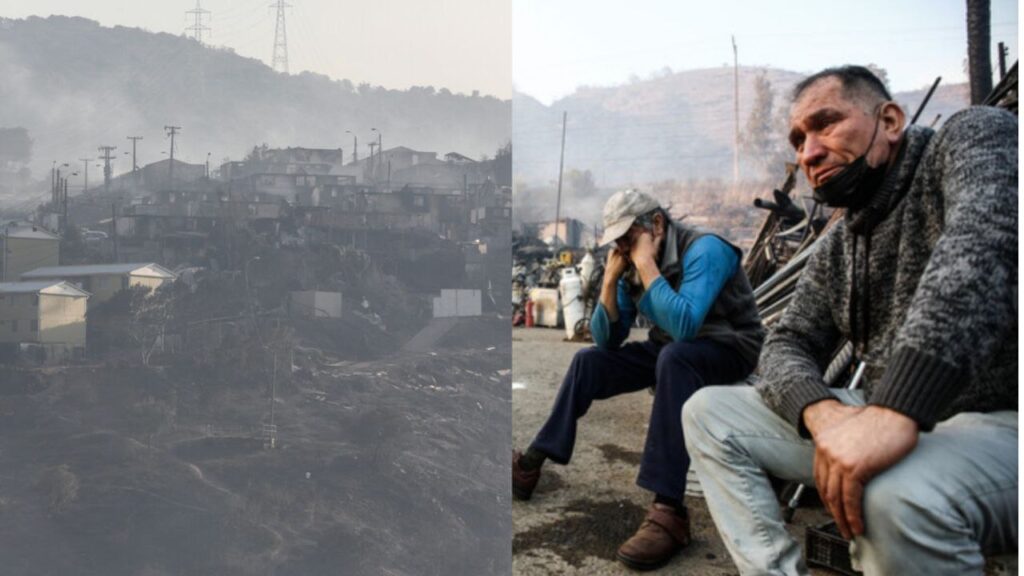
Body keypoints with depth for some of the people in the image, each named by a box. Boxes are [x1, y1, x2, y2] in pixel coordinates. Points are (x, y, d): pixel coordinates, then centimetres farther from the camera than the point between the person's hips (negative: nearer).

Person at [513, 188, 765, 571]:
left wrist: (647, 264, -34)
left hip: (728, 350, -7)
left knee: (674, 357, -38)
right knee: (589, 361, -3)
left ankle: (668, 511, -43)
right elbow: (607, 340, -2)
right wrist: (611, 279, -15)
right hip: (670, 351, 7)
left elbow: (684, 326, -39)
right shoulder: (631, 266, -3)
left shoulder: (703, 250, -23)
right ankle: (532, 462, 4)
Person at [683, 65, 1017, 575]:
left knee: (899, 494, -38)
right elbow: (787, 343, 9)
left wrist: (895, 411, -39)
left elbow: (986, 242, -29)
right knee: (709, 412, 2)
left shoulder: (974, 137, -8)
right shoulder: (837, 247, 11)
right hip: (886, 417, 7)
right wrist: (822, 411, -16)